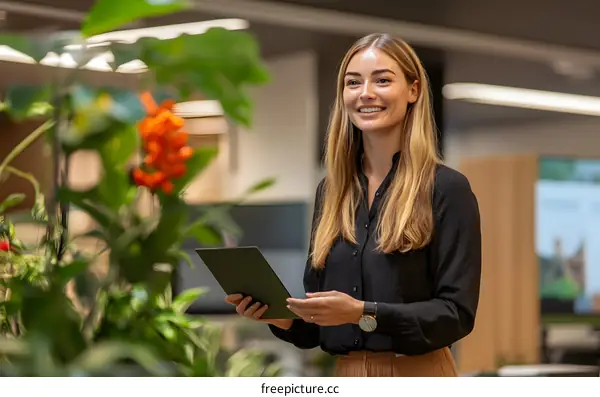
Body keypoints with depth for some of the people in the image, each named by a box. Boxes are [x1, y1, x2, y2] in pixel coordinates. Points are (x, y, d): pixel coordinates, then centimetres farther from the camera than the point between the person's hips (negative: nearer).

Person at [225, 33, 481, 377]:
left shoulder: (447, 189, -7)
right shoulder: (330, 191, 8)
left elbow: (457, 312, -12)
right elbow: (318, 323, 13)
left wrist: (364, 313, -22)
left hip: (416, 375, -4)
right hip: (345, 376, 5)